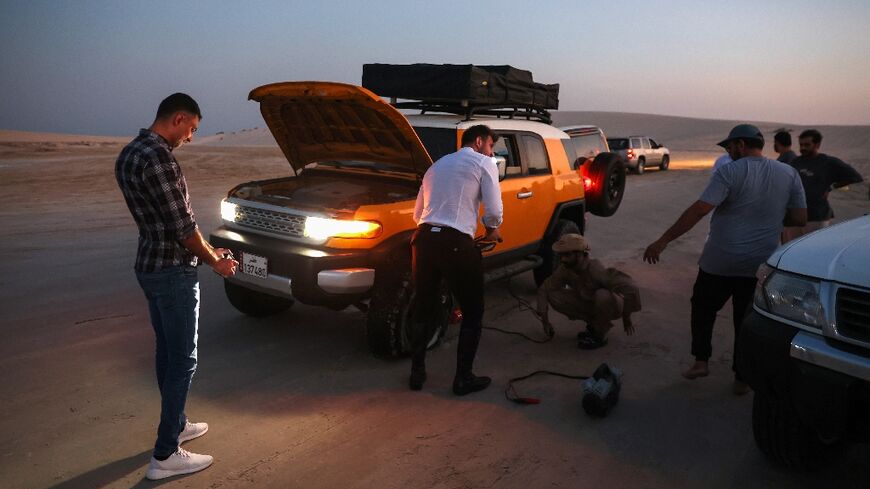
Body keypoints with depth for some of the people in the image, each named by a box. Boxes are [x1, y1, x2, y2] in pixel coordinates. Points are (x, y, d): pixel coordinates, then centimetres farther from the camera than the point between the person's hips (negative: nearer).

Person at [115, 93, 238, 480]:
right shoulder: (159, 159, -22)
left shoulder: (128, 154, 10)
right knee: (182, 360, 0)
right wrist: (215, 261, -5)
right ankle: (165, 456, 8)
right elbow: (183, 226, -21)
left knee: (167, 351, 20)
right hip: (172, 272, -10)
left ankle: (176, 425, 36)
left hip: (148, 266, 10)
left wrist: (205, 250, 14)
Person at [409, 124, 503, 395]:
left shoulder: (437, 165, 27)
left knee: (424, 309, 20)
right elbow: (494, 211, -2)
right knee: (472, 313, 11)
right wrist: (492, 230, 17)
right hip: (456, 243, -6)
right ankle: (464, 378, 15)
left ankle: (417, 373, 26)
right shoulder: (484, 163, 7)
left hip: (424, 238, 6)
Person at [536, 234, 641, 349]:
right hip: (589, 303, 5)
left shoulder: (596, 270, -35)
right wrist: (545, 321, -11)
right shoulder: (565, 270, -18)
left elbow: (630, 288, -38)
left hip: (611, 305, -5)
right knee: (554, 296, -16)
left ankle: (599, 335, -12)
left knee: (603, 295, -39)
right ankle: (593, 324, 1)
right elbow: (544, 289, -7)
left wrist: (626, 318, -25)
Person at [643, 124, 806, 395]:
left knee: (703, 309, 18)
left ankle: (700, 361, 15)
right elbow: (800, 218, 3)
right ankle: (742, 378, 19)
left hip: (720, 261, -3)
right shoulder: (789, 174, 2)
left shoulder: (730, 172, -12)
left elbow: (699, 210, -21)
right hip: (760, 265, 4)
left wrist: (663, 240, -20)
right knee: (747, 320, 13)